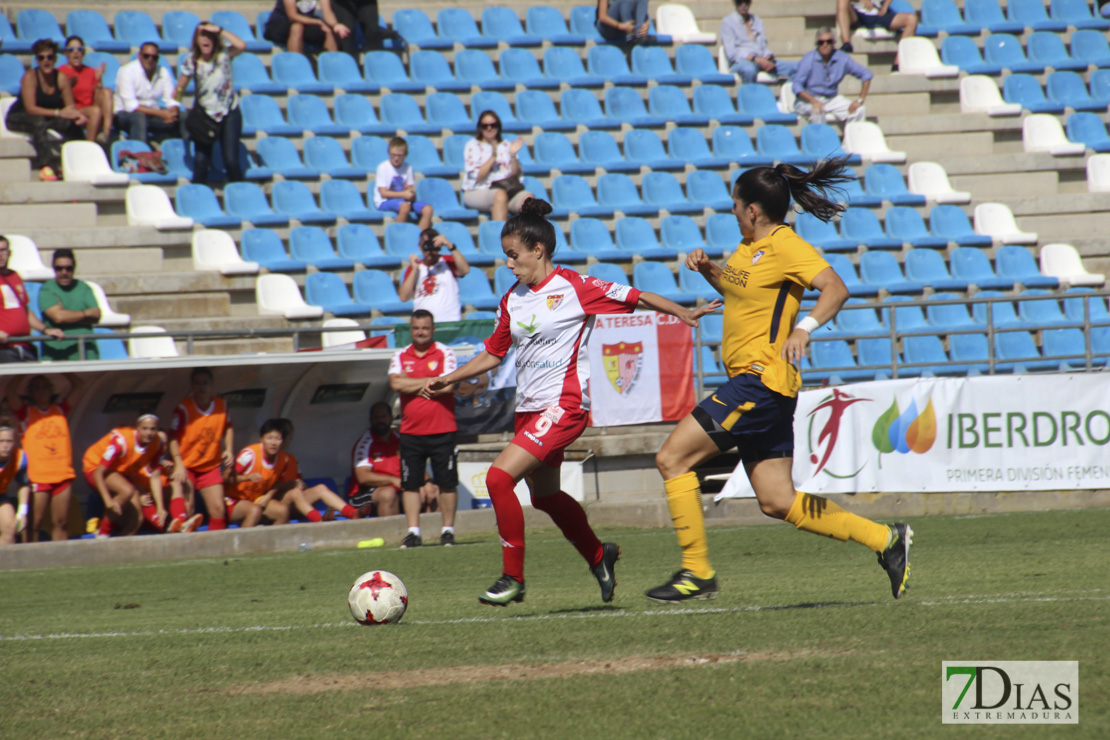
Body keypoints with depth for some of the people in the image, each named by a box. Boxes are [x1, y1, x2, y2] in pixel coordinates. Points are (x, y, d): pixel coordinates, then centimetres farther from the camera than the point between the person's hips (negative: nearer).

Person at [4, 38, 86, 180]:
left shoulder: (61, 78, -5)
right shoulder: (30, 77, -18)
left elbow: (71, 106, -5)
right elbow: (30, 108, -26)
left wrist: (78, 115, -30)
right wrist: (58, 113, -34)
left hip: (47, 118, 4)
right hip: (19, 118, -4)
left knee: (72, 122, -24)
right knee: (39, 123, -39)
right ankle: (46, 166, -48)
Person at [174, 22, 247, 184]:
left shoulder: (223, 55, -8)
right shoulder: (192, 60, -3)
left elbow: (242, 46, -28)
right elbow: (180, 87, 0)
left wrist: (220, 30, -26)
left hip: (228, 114, -1)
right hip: (205, 114, 1)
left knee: (231, 160, -7)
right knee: (200, 160, -4)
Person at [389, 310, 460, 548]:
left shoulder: (444, 353, 0)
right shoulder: (400, 356, 9)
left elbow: (447, 386, -13)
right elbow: (396, 383, -8)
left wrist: (413, 386, -7)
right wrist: (431, 381, -8)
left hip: (442, 431, -3)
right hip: (411, 431, 3)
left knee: (447, 483, 0)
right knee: (410, 484, 0)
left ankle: (448, 530, 9)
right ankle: (413, 532, 4)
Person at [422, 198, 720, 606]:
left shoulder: (573, 287, -10)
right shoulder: (512, 300, 10)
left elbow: (635, 298, -6)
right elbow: (493, 353, 21)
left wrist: (685, 313, -14)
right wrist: (447, 380, 16)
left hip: (564, 405, -8)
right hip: (529, 408, 8)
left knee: (499, 476, -19)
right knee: (545, 495, 17)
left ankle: (513, 577, -10)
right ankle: (599, 557, 40)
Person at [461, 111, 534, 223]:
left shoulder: (505, 146, 17)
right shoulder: (472, 146, 5)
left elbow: (516, 174, 11)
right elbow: (477, 177, -7)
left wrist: (513, 156, -5)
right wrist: (493, 157, -12)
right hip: (478, 191, -4)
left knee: (528, 198, -28)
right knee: (500, 195, -38)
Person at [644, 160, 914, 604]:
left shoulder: (785, 246, -12)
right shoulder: (750, 246, 16)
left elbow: (836, 289, -23)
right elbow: (735, 288, 34)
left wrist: (805, 329, -38)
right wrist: (707, 269, 14)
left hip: (761, 380, -10)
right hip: (752, 383, 10)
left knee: (672, 459, -9)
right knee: (777, 502, 8)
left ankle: (697, 572, -6)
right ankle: (886, 540, 11)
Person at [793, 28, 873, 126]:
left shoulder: (842, 59, -3)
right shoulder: (808, 60, -12)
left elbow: (866, 74, 4)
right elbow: (797, 86, -17)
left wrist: (860, 100, -7)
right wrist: (814, 102, -32)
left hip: (831, 100, 4)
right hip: (808, 101, -4)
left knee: (860, 111, -17)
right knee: (818, 111, -39)